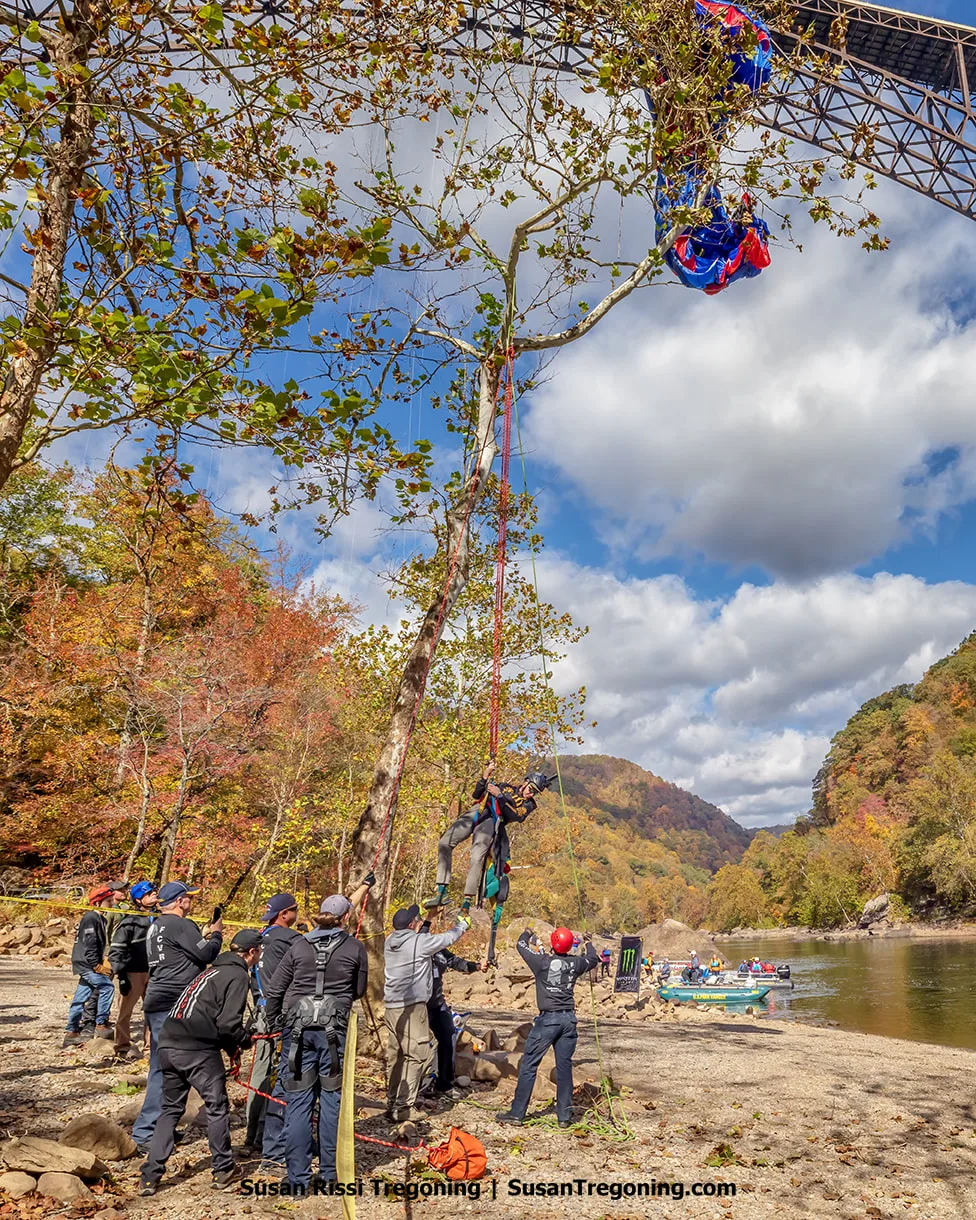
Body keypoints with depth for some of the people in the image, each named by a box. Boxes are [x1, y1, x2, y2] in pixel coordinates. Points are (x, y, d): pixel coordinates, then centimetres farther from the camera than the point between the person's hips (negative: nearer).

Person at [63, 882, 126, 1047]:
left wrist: (102, 962, 15)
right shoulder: (91, 918, -16)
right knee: (106, 986, -13)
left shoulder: (100, 918, 15)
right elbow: (89, 944, -21)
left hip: (88, 965, 10)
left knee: (81, 997, 12)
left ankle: (71, 1032, 18)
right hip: (86, 963, -10)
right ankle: (101, 1024, -7)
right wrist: (97, 965, -19)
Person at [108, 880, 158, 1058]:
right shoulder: (129, 922, -12)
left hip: (153, 972, 5)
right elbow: (116, 950, -10)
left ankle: (149, 1046, 19)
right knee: (125, 1010, 7)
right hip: (133, 973, -5)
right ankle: (123, 1046, 22)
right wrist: (121, 976, -13)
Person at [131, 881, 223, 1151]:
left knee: (162, 1066, 15)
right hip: (172, 1006, -10)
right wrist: (215, 935, 5)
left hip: (159, 1004, 10)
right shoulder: (180, 924, -13)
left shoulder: (156, 926, 18)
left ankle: (161, 1126, 23)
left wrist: (204, 936, 20)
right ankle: (145, 1133, -5)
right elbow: (207, 954, -13)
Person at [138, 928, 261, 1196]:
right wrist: (245, 1040, 6)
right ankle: (224, 1171, 20)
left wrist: (231, 1045, 20)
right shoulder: (238, 976, -5)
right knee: (217, 1108, 9)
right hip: (197, 1051, -8)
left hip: (168, 1045, 8)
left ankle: (149, 1176, 17)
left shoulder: (212, 970, 22)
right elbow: (228, 1023, -14)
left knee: (170, 1109, 20)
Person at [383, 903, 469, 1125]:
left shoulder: (390, 941, 6)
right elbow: (448, 938, 0)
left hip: (392, 1005, 8)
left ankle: (393, 1101, 23)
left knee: (396, 1055, 16)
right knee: (417, 1055, 0)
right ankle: (404, 1107, -2)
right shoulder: (419, 942, -14)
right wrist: (463, 923, 18)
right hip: (412, 1007, -8)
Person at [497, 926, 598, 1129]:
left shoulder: (542, 962, -9)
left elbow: (521, 945, 8)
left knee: (528, 1065, 2)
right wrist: (588, 941, 43)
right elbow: (592, 959, 24)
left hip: (548, 1019, -4)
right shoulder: (575, 963, 1)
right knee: (564, 1066, 10)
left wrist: (526, 933, 30)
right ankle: (565, 1115, 13)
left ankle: (517, 1113, 4)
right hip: (569, 1018, 4)